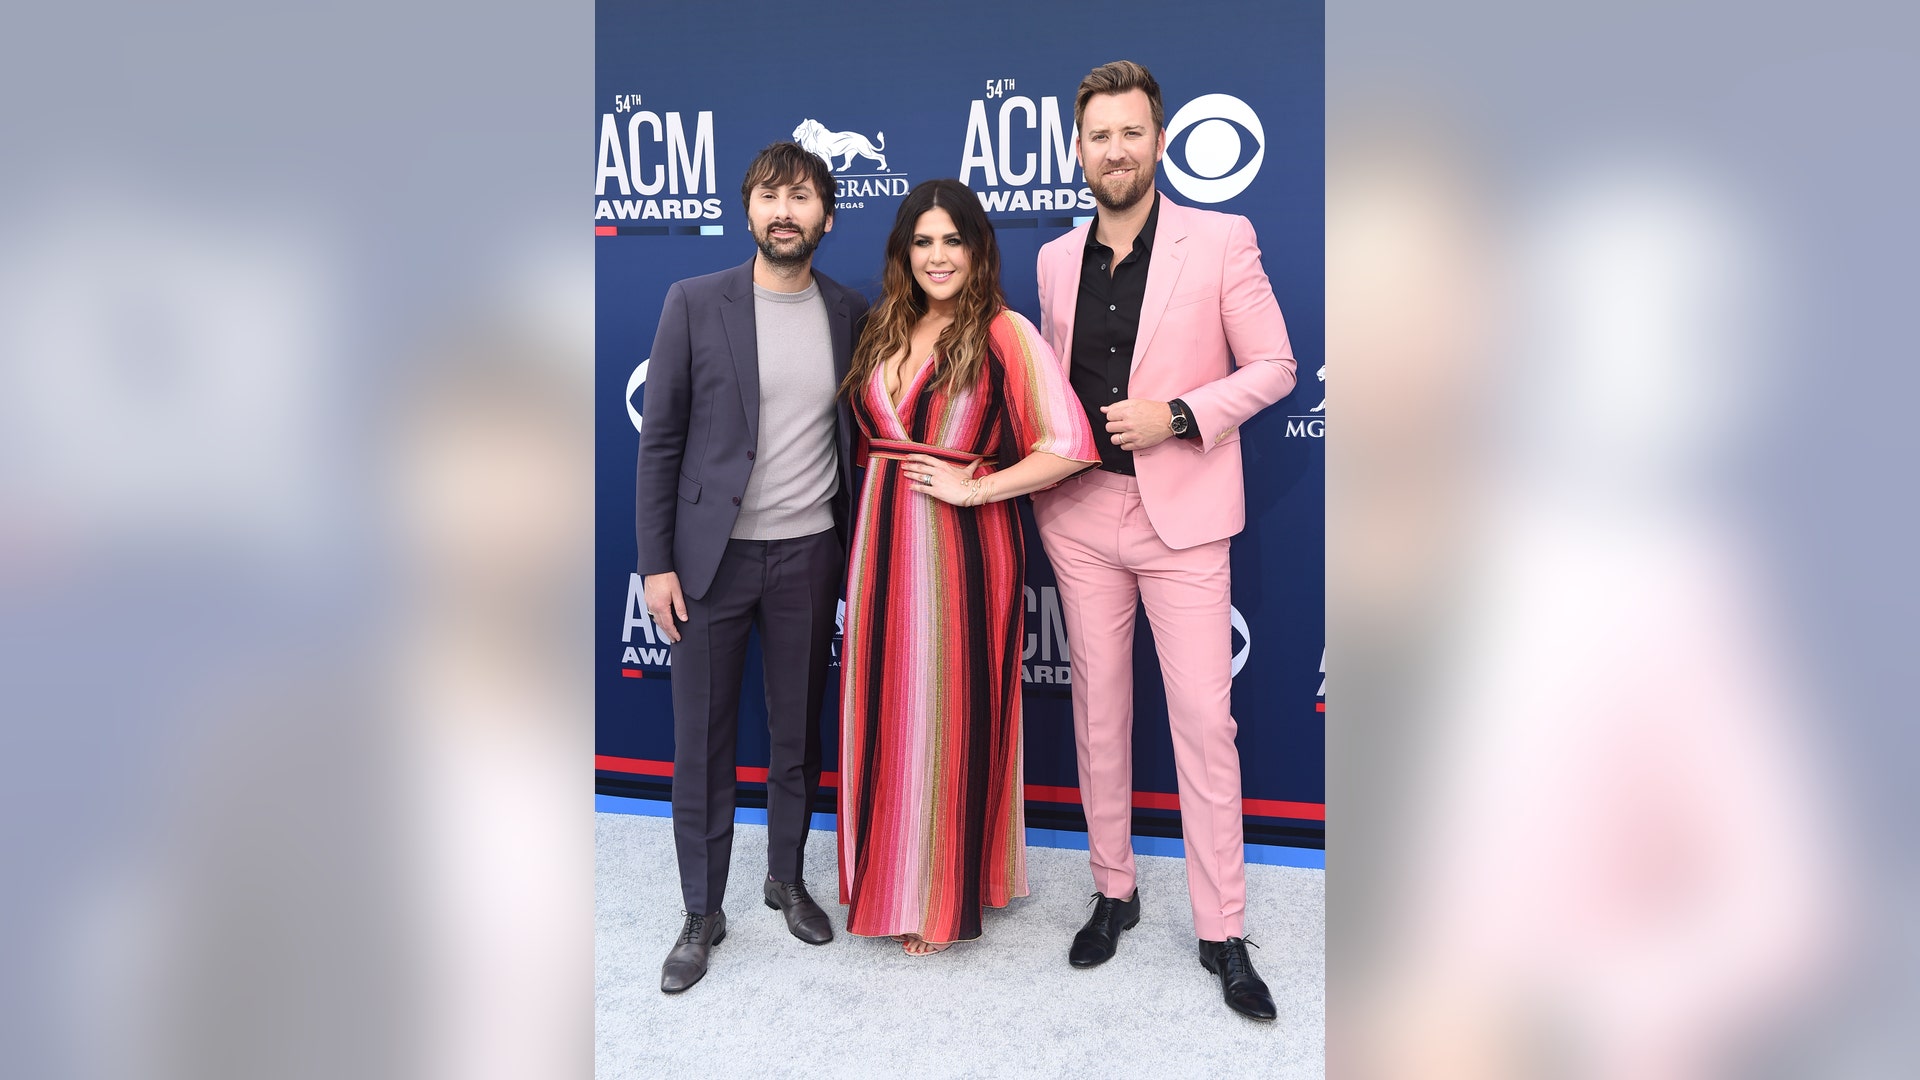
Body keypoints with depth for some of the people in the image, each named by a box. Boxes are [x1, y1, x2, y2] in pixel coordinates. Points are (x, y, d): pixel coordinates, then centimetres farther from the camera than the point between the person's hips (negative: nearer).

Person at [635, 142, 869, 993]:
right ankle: (702, 912, 23)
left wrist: (858, 551, 4)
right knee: (702, 739, 7)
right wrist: (656, 560, -6)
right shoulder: (695, 303, -3)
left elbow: (855, 436, 8)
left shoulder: (851, 314, 4)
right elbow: (661, 439, -2)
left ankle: (788, 879, 34)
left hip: (810, 553, 2)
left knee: (798, 732, 13)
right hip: (713, 553, -1)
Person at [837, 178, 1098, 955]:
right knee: (886, 707, 11)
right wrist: (882, 485, 6)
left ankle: (945, 896, 21)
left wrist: (974, 488, -14)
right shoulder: (885, 333, 13)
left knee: (950, 710, 3)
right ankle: (893, 879, 29)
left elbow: (1069, 446, -15)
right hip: (884, 542, 6)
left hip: (962, 546, -6)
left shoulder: (1006, 334, -7)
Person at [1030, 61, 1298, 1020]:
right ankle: (1113, 892, 28)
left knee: (1204, 722, -1)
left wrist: (1176, 417, -15)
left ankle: (1222, 933, 13)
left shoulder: (1221, 240, -4)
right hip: (1081, 512, 4)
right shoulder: (1057, 259, 9)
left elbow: (1273, 367, -3)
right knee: (1098, 712, 12)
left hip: (1181, 513, -4)